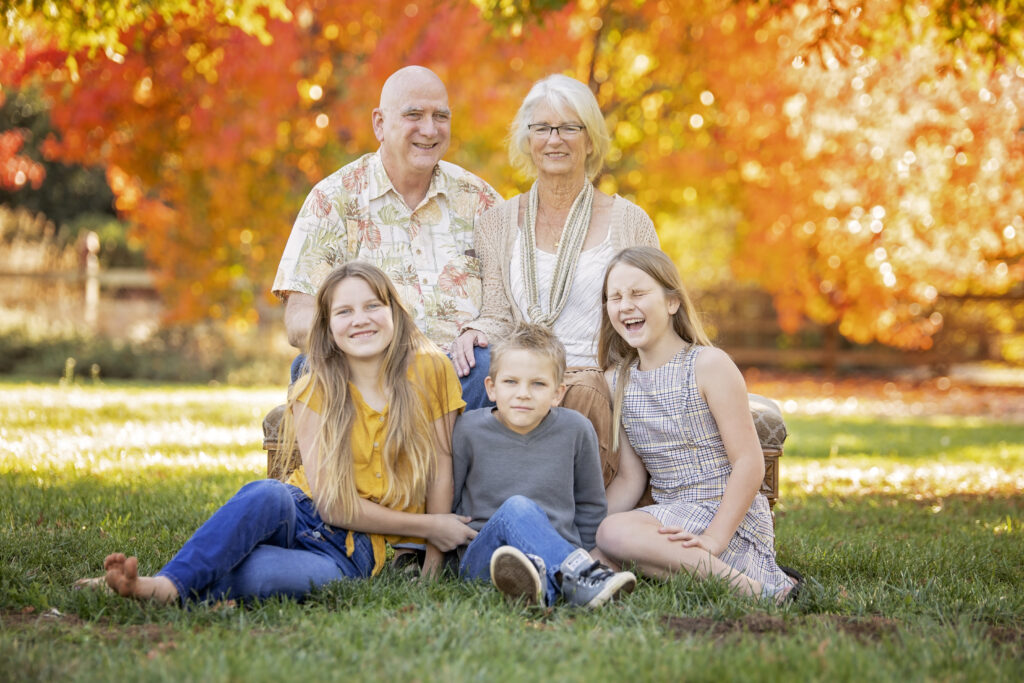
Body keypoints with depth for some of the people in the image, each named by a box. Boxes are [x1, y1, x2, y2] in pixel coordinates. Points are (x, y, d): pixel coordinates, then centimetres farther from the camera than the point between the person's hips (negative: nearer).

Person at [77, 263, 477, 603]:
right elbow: (332, 504, -8)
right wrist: (428, 526, -8)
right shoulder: (315, 392, -2)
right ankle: (168, 583, -45)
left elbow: (440, 465, 2)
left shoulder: (429, 371, -3)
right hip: (302, 514, 1)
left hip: (355, 553, -1)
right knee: (267, 494, -38)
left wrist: (433, 561, -3)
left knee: (255, 573, -36)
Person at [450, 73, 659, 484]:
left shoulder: (629, 222, 12)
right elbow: (499, 317, 13)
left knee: (585, 393, -36)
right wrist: (475, 332, -11)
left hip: (603, 379, -1)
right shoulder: (498, 224, 17)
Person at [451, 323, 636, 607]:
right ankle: (574, 575, -53)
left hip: (559, 550, 0)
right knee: (516, 508, -34)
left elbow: (590, 505, 19)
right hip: (481, 558, 0)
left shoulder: (576, 430, 5)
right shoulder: (469, 429, 3)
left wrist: (579, 552, 13)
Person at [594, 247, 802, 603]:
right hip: (670, 518, 7)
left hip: (729, 520, -7)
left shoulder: (708, 365, -8)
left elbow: (749, 463, -13)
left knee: (616, 535, -30)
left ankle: (754, 584, -25)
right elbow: (630, 478, 12)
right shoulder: (620, 380, 11)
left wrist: (713, 539, -22)